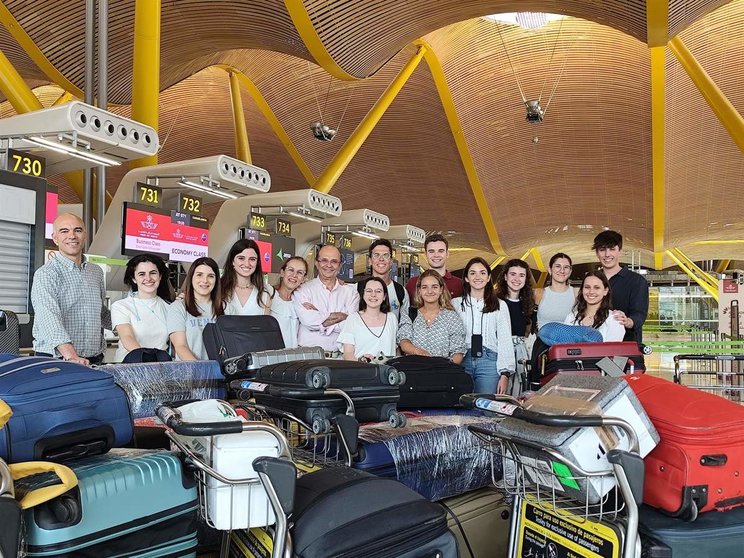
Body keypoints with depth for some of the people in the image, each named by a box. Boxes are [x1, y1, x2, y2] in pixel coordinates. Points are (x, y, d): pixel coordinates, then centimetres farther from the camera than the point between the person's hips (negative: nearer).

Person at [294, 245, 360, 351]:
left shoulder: (351, 291, 10)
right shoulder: (303, 290, 5)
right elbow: (308, 321, -11)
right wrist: (341, 316, -2)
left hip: (339, 353, 2)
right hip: (308, 352, -2)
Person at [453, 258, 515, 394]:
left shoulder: (500, 306, 9)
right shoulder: (455, 304, 8)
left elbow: (505, 341, 7)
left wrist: (505, 374, -1)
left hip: (489, 362, 0)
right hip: (462, 361, 0)